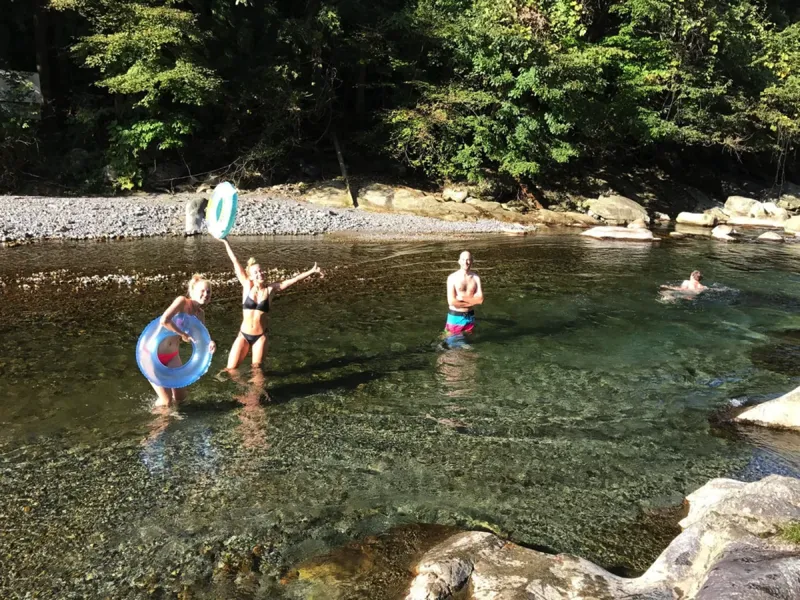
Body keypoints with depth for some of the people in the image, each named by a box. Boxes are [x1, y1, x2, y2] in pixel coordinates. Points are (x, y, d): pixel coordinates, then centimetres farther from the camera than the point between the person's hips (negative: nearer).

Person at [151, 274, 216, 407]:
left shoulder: (200, 314, 3)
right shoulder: (182, 301, -20)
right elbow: (164, 321, -34)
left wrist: (210, 344, -20)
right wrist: (183, 334, -24)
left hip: (173, 354, 7)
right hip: (154, 352, -7)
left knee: (180, 397, 12)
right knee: (166, 402, -2)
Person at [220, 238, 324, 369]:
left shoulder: (271, 289, -3)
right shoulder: (247, 286, -3)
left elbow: (294, 279, -8)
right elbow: (235, 261, -3)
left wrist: (312, 271, -13)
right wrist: (225, 242, -1)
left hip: (260, 336, 0)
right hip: (243, 335, 0)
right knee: (230, 369, -1)